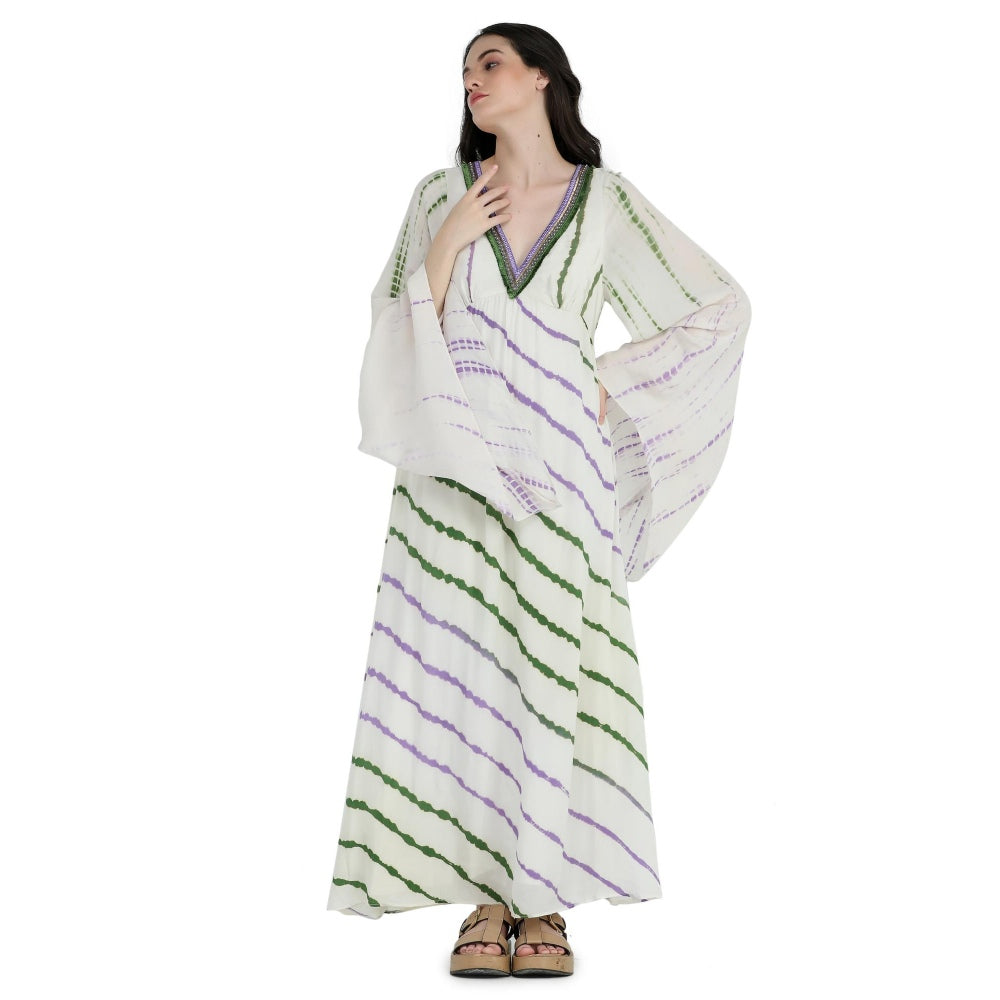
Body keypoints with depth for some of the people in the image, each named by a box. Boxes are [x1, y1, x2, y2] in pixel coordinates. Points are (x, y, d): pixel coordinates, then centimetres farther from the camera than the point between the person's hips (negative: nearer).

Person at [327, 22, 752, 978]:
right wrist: (448, 243, -8)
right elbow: (399, 333, 5)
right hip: (456, 462, 1)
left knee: (555, 674, -3)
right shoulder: (440, 197, 9)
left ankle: (545, 899, 7)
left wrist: (610, 383, 1)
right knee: (461, 672, -2)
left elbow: (718, 306, 7)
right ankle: (488, 895, 7)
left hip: (558, 470, -1)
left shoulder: (606, 202, 5)